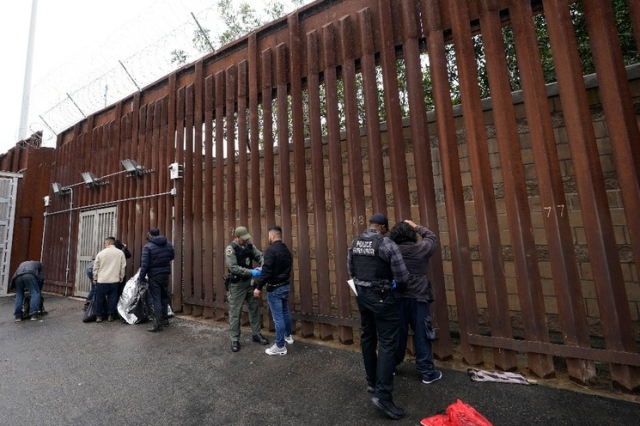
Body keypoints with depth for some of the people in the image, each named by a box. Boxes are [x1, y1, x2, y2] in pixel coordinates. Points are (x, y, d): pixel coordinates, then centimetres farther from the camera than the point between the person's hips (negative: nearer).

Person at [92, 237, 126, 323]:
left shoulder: (101, 253, -1)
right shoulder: (120, 253, -2)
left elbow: (96, 267, 5)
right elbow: (123, 267, 1)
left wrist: (95, 278, 15)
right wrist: (121, 277, 12)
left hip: (102, 280, 0)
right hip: (114, 280, 0)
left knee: (100, 298, 10)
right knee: (112, 298, 7)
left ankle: (99, 316, 17)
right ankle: (111, 315, 12)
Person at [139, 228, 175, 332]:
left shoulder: (147, 247, -13)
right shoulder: (168, 244, 1)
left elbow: (144, 264, -15)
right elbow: (172, 256, 14)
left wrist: (141, 278, -7)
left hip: (154, 275, -5)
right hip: (165, 274, 5)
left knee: (156, 299, 1)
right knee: (164, 297, 18)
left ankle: (158, 324, 4)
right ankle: (165, 319, 31)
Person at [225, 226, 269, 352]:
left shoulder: (249, 246, 0)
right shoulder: (230, 249, -18)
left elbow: (259, 256, -2)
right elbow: (233, 268, -26)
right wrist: (251, 272, -30)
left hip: (250, 282, 6)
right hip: (237, 284, -6)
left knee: (254, 308, 14)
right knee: (235, 312, 5)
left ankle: (257, 334, 30)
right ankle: (235, 340, 21)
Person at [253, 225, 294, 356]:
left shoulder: (271, 250, -20)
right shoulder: (286, 250, 7)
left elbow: (267, 271, -23)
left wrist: (258, 287, -15)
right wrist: (262, 270, 22)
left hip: (274, 288, -9)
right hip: (285, 285, 9)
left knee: (278, 317, 1)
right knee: (285, 312, 23)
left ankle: (280, 347, 12)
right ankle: (288, 336, 39)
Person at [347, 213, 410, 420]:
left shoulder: (354, 243, 2)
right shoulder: (386, 243, -16)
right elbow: (402, 276, -10)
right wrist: (399, 288, 10)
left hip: (361, 294, 7)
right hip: (381, 296, -7)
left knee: (368, 337, 19)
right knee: (387, 342, 3)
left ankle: (372, 382, 35)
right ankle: (383, 395, 4)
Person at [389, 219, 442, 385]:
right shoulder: (420, 249, -10)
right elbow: (432, 237, 10)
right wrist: (415, 226, 18)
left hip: (398, 298, 2)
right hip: (418, 297, -2)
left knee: (398, 333, 16)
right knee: (422, 335, 10)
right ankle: (427, 372, 23)